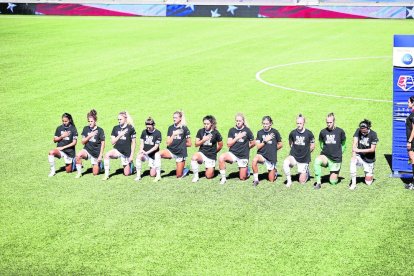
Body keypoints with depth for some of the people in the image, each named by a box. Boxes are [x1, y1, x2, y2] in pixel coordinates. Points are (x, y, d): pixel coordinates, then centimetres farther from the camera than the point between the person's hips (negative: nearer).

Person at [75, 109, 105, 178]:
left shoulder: (100, 130, -9)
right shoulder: (86, 129, 0)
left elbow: (103, 143, -4)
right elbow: (83, 142, 1)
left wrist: (100, 155, -8)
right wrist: (89, 136, -16)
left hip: (96, 153, -2)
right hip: (87, 150, 2)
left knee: (95, 173, 0)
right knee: (78, 155, -33)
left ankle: (99, 165, 35)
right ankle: (79, 173, -14)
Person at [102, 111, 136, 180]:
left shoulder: (130, 129, -5)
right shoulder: (115, 128, 4)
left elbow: (133, 143, -1)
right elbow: (112, 142, 2)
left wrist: (131, 155, -5)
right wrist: (120, 135, -12)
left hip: (127, 152, -2)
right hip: (117, 150, 2)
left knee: (127, 173, 2)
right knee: (107, 155, -32)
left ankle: (130, 164, 36)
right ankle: (106, 175, -23)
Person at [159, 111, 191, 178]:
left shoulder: (184, 128, -5)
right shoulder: (171, 128, 3)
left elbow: (189, 144, 0)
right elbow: (168, 143, -2)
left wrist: (181, 143, 2)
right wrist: (174, 134, -14)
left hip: (181, 153, -3)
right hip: (171, 151, 3)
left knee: (179, 176, 0)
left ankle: (184, 170, 35)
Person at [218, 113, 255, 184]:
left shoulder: (247, 130, -4)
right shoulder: (232, 130, 1)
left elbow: (253, 143, 5)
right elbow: (229, 144, -4)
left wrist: (246, 147, 10)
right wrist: (237, 137, -12)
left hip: (243, 156, -1)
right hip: (233, 154, 1)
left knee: (242, 178, 0)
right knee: (221, 158, -32)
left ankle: (246, 169, 36)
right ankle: (223, 178, -17)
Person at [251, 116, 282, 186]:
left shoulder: (275, 132, -5)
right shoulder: (260, 132, 0)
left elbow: (280, 145, 4)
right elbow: (258, 146, -5)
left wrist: (273, 149, 7)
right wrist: (265, 141, -15)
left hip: (271, 157, -1)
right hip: (262, 154, 1)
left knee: (271, 180, 4)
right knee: (254, 160, -37)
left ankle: (274, 171, 39)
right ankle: (256, 180, -21)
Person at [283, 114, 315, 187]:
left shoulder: (309, 133, -9)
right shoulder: (293, 133, -5)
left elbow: (312, 146, 4)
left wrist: (305, 152, 9)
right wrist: (295, 150, 9)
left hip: (304, 159, -1)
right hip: (293, 157, 1)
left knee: (302, 182, 1)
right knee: (285, 162, -35)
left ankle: (306, 172, 35)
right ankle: (289, 181, -16)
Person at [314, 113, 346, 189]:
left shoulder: (340, 131, -5)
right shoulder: (323, 132, -2)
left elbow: (343, 144, 9)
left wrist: (339, 153, 5)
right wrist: (325, 150, 7)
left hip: (336, 159, -1)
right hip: (325, 157, 1)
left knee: (333, 182, -2)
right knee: (317, 161, -36)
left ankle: (336, 174, 35)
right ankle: (318, 182, -25)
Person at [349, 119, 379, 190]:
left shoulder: (373, 134, -15)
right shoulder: (358, 131, -8)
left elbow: (372, 149, -16)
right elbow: (355, 143, -15)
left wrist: (359, 150, -21)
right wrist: (354, 155, -30)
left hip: (369, 160, -2)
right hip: (360, 157, 2)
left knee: (368, 183, -2)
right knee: (353, 161, -36)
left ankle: (370, 174, 36)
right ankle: (353, 183, -26)